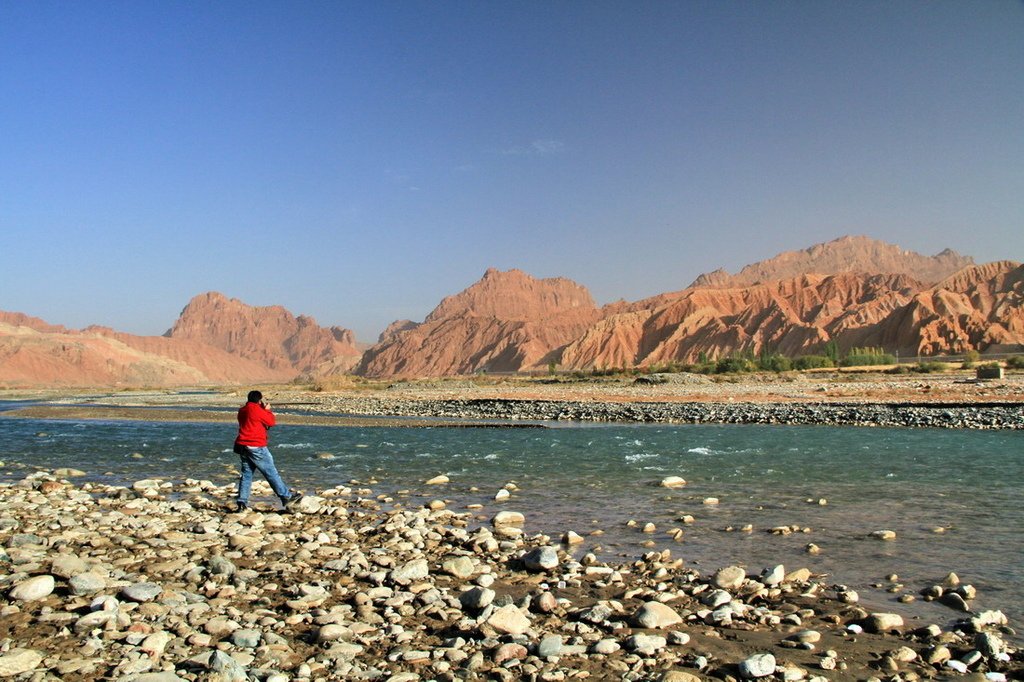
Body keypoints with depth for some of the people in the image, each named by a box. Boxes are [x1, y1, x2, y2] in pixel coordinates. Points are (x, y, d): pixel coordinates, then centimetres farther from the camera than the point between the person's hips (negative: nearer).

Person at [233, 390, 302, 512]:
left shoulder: (242, 410, 12)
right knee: (271, 473, -2)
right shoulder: (256, 410, -14)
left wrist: (263, 409, 16)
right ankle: (286, 497, 4)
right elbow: (271, 422, -6)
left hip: (242, 446, 8)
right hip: (256, 447, -8)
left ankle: (241, 503, 7)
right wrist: (267, 409, 8)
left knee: (246, 474, 11)